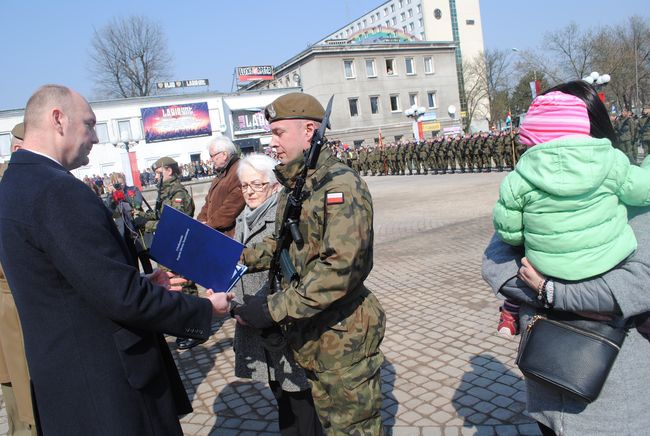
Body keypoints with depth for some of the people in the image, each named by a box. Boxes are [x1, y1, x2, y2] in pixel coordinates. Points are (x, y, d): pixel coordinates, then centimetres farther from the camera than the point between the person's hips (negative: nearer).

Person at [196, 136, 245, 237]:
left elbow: (232, 206, -22)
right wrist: (202, 220, 7)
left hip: (230, 234, -9)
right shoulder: (221, 174, 22)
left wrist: (210, 224, -16)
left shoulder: (240, 171, -14)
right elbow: (209, 201, 24)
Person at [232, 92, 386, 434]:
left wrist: (277, 308, -27)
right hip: (307, 334, 8)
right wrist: (239, 258, 3)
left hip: (342, 336, -8)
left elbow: (342, 265, -29)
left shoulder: (340, 185, -20)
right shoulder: (292, 187, 9)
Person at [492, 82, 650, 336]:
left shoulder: (518, 180, -14)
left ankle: (511, 312, 35)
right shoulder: (612, 163, -12)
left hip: (548, 273, 1)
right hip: (613, 267, 0)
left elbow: (508, 231, -7)